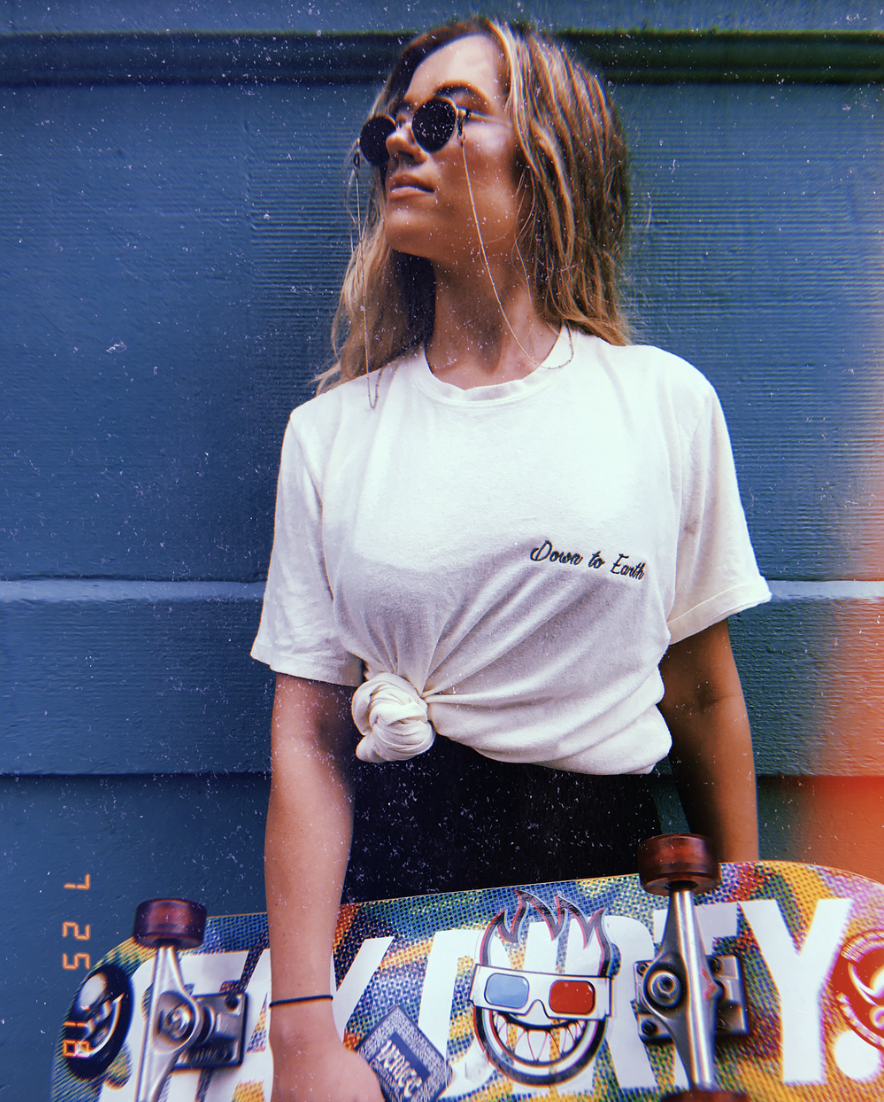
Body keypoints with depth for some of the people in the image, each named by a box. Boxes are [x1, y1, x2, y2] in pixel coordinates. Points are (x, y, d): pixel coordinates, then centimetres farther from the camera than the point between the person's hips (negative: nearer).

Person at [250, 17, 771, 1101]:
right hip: (384, 872, 1)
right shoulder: (329, 432, -3)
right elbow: (307, 734, -7)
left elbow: (704, 695, 1)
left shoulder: (667, 401, -4)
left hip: (608, 868, 0)